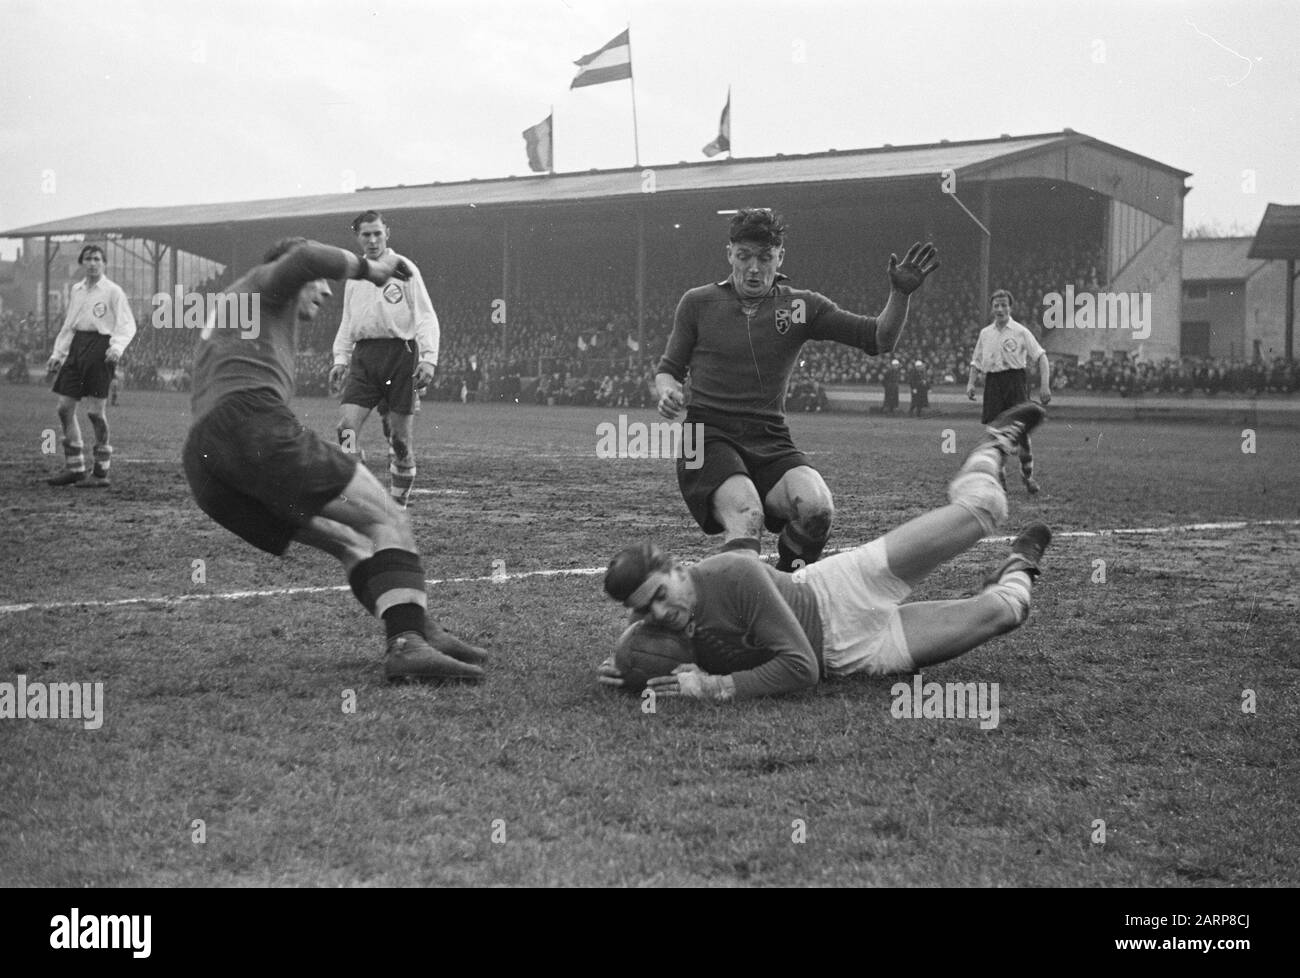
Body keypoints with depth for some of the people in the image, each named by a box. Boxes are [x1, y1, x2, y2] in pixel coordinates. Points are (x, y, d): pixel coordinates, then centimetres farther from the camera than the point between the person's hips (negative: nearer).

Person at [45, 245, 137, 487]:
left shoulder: (112, 291, -2)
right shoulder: (77, 290, 16)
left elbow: (127, 325, -6)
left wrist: (117, 347, -23)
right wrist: (57, 354, 18)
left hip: (100, 347, -6)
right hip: (77, 346, 6)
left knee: (95, 411, -7)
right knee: (65, 407, 2)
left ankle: (102, 472, 2)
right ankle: (74, 468, 12)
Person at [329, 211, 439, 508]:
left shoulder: (404, 269, 1)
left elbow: (426, 317, -2)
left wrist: (428, 358, -13)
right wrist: (340, 359, 11)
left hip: (400, 353, -4)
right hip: (364, 355, 4)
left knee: (399, 436, 1)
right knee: (347, 426, -13)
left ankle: (398, 502, 14)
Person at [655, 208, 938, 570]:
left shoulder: (801, 307, 10)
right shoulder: (697, 303, 8)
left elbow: (878, 339, 5)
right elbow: (669, 368, 16)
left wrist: (900, 295, -13)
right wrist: (668, 391, -7)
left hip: (771, 442, 2)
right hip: (710, 435, -2)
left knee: (818, 509, -27)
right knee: (745, 514, -33)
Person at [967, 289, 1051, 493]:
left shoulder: (1020, 332, 2)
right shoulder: (985, 333, 14)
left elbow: (1041, 357, 0)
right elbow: (977, 361, 21)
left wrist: (1045, 385, -10)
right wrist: (970, 383, 4)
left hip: (1015, 380, -3)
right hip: (993, 382, 3)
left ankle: (1028, 475, 4)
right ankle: (998, 475, 11)